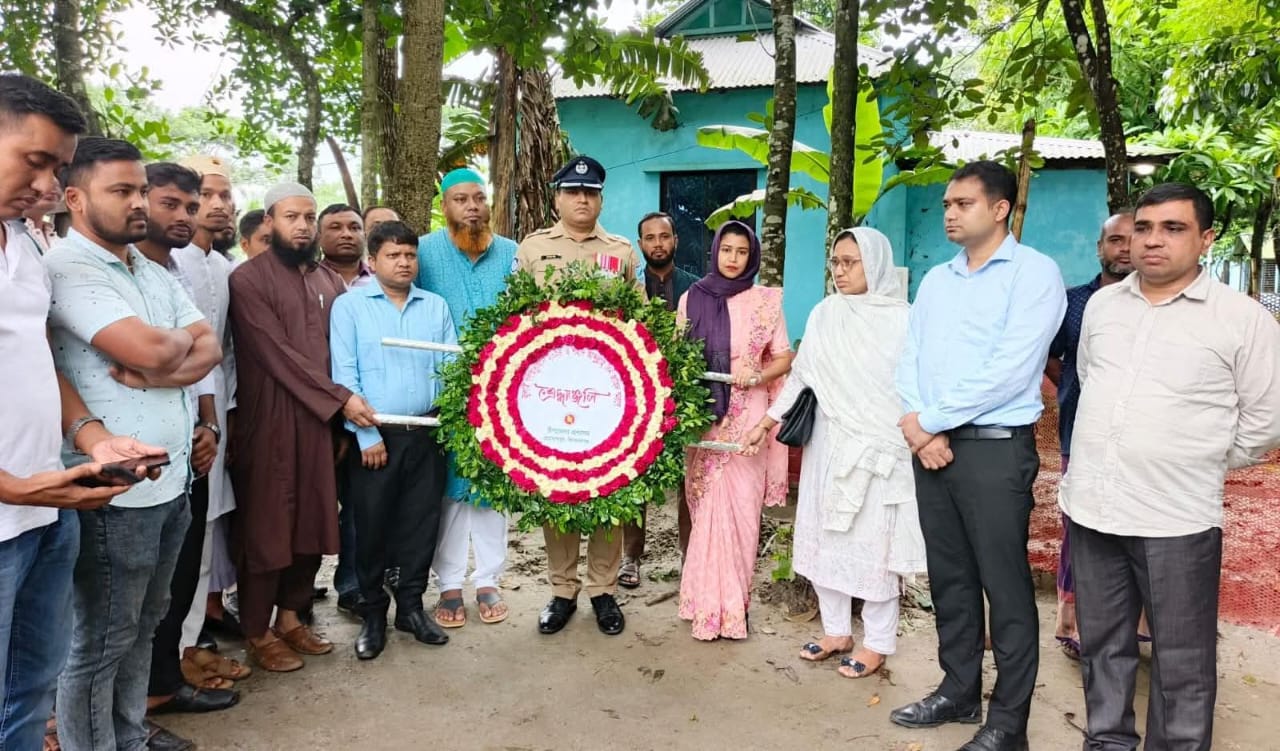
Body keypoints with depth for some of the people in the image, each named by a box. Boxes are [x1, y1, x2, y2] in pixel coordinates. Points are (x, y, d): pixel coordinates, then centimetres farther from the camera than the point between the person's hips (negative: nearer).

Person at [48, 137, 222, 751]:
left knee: (142, 627, 19)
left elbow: (209, 350, 4)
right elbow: (150, 350, -23)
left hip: (172, 479, 8)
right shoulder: (65, 268, -12)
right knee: (100, 643, 7)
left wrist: (156, 373, -14)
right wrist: (181, 340, -1)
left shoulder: (156, 274, 13)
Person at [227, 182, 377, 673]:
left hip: (321, 420, 6)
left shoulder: (330, 281, 12)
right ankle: (258, 632, 18)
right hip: (268, 422, -6)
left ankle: (290, 617, 27)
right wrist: (341, 399, -16)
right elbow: (277, 352, -15)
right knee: (266, 524, 3)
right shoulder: (248, 279, -7)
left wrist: (342, 406, 3)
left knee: (312, 521, 11)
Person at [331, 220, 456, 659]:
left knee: (421, 523, 9)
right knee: (372, 525, 6)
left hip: (426, 433, 3)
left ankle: (411, 606, 25)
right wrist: (367, 435, -10)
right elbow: (344, 375, -5)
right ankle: (373, 613, 23)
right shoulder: (349, 306, 0)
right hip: (374, 436, -2)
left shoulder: (436, 306, 9)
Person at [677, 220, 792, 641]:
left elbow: (784, 359, 4)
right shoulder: (691, 299, 6)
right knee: (707, 508, 2)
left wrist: (756, 375, -15)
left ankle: (732, 603, 13)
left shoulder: (765, 301, 3)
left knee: (741, 507, 0)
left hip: (746, 419, -1)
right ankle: (710, 604, 14)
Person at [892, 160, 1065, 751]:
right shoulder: (936, 280, 15)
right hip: (930, 445, 7)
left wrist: (931, 421, -12)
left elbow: (1009, 370, -17)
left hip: (996, 448, -6)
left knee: (1004, 587, 1)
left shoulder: (1034, 272, -6)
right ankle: (959, 690, 30)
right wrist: (919, 426, -7)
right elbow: (910, 358, 10)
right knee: (948, 577, 14)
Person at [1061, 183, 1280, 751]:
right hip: (1090, 507, 5)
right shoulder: (1101, 304, 7)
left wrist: (1203, 467, 7)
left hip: (1178, 518, -4)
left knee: (1182, 663, 8)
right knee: (1102, 644, 18)